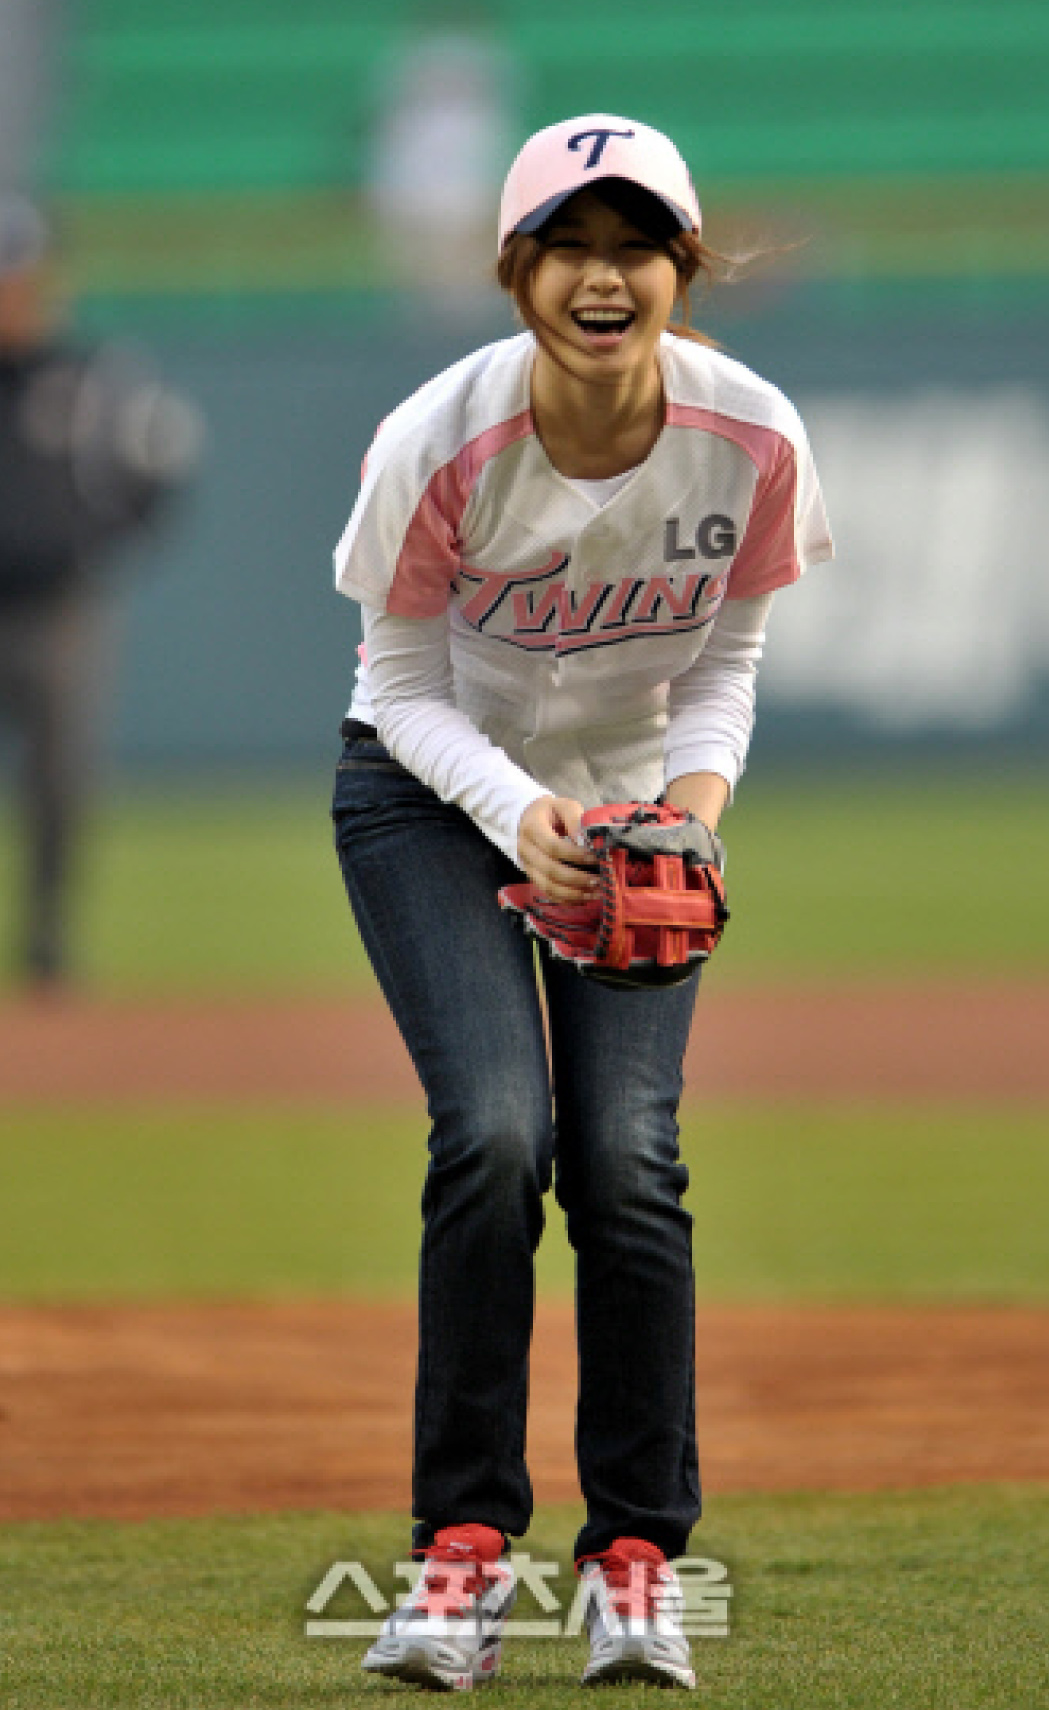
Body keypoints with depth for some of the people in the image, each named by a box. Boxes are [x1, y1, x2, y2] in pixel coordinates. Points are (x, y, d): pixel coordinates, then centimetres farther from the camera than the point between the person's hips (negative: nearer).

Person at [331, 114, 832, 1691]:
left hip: (636, 795, 2)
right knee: (496, 1133, -20)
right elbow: (408, 685, -14)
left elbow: (728, 655, -4)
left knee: (628, 1154, -12)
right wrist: (516, 812, -31)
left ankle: (637, 1556, 1)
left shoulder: (750, 440, -20)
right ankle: (466, 1545, -9)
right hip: (434, 792, -2)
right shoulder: (438, 446, -26)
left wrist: (700, 783, -24)